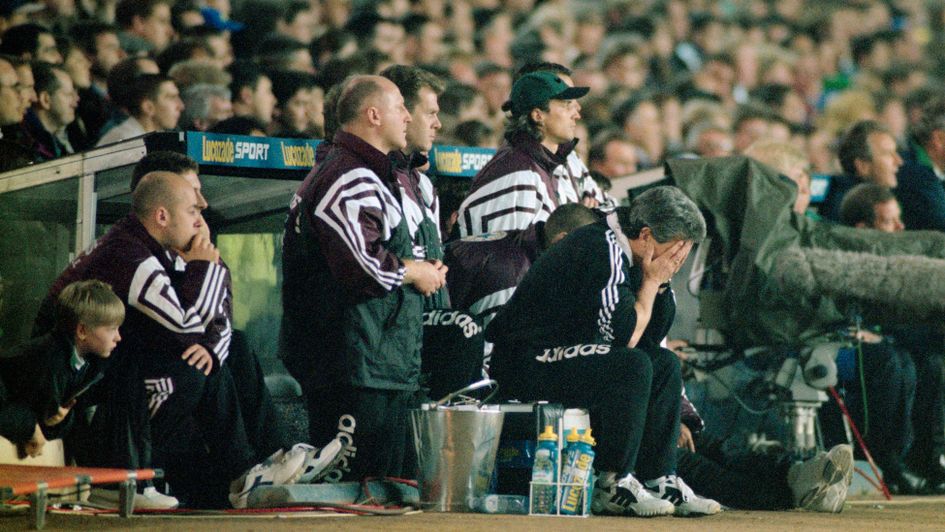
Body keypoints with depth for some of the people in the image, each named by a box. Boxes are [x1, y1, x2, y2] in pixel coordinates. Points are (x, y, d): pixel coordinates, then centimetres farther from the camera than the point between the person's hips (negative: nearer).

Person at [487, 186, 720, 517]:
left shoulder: (625, 253, 10)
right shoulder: (601, 252, -20)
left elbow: (654, 335, 12)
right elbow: (625, 337, -23)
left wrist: (661, 280, -1)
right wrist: (651, 282, -12)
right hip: (525, 362, -11)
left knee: (665, 364, 8)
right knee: (632, 366, -27)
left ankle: (660, 481, 3)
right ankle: (613, 486, -19)